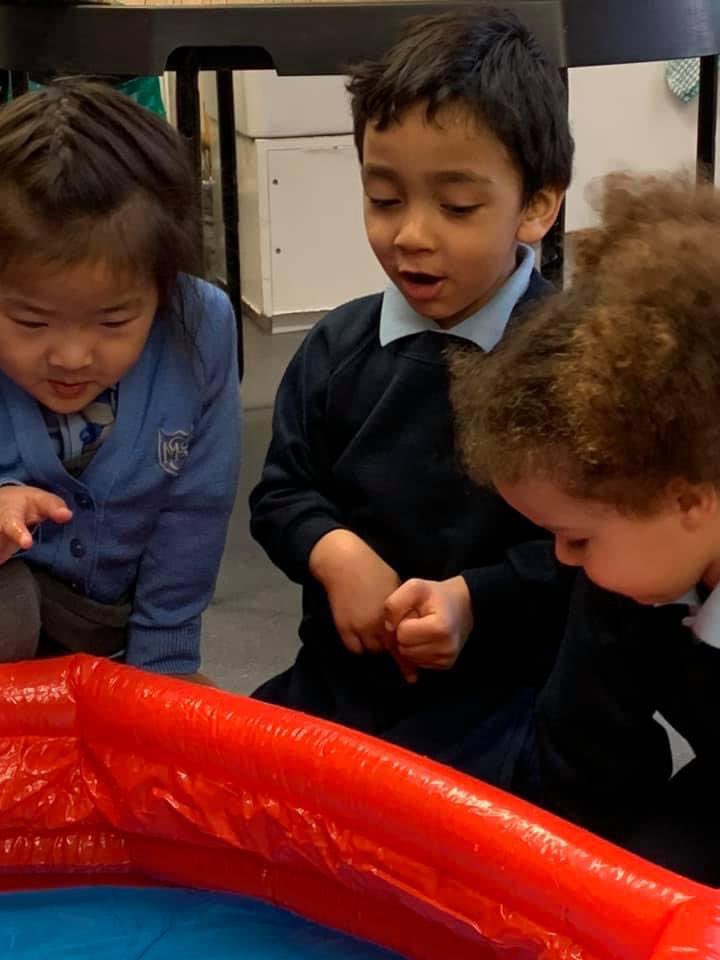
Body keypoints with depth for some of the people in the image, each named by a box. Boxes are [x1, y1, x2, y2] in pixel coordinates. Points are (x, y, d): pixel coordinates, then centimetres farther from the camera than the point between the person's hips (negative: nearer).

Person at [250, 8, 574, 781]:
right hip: (343, 673, 5)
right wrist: (334, 551, -12)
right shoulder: (336, 347, 1)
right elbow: (281, 493, 9)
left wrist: (477, 600, -21)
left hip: (499, 687, -4)